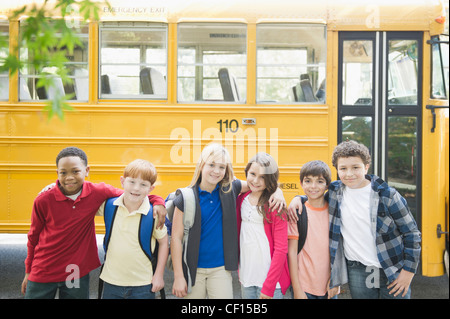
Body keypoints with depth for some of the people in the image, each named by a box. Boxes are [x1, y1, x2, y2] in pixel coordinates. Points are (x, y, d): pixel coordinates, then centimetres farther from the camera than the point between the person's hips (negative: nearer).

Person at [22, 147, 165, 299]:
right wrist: (28, 272, 10)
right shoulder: (43, 200, -12)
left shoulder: (97, 192, -10)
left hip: (77, 275, 1)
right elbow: (33, 237, 1)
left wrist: (158, 202, -16)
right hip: (42, 273, -1)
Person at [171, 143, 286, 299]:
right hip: (193, 270, -2)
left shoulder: (230, 189, -2)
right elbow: (176, 238, -8)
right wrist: (178, 277, -10)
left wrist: (277, 191, -8)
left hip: (221, 269, 2)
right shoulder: (186, 198, -10)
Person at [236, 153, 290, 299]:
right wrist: (239, 267, 10)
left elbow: (281, 249, -12)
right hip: (246, 277, 5)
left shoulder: (275, 206, -10)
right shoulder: (241, 199, 4)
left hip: (270, 278, -4)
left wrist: (268, 286, -14)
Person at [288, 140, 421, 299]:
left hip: (393, 272, -2)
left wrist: (408, 271, -5)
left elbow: (412, 234, -2)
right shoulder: (334, 191, -1)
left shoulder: (388, 196, -9)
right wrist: (297, 199, 0)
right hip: (357, 272, 2)